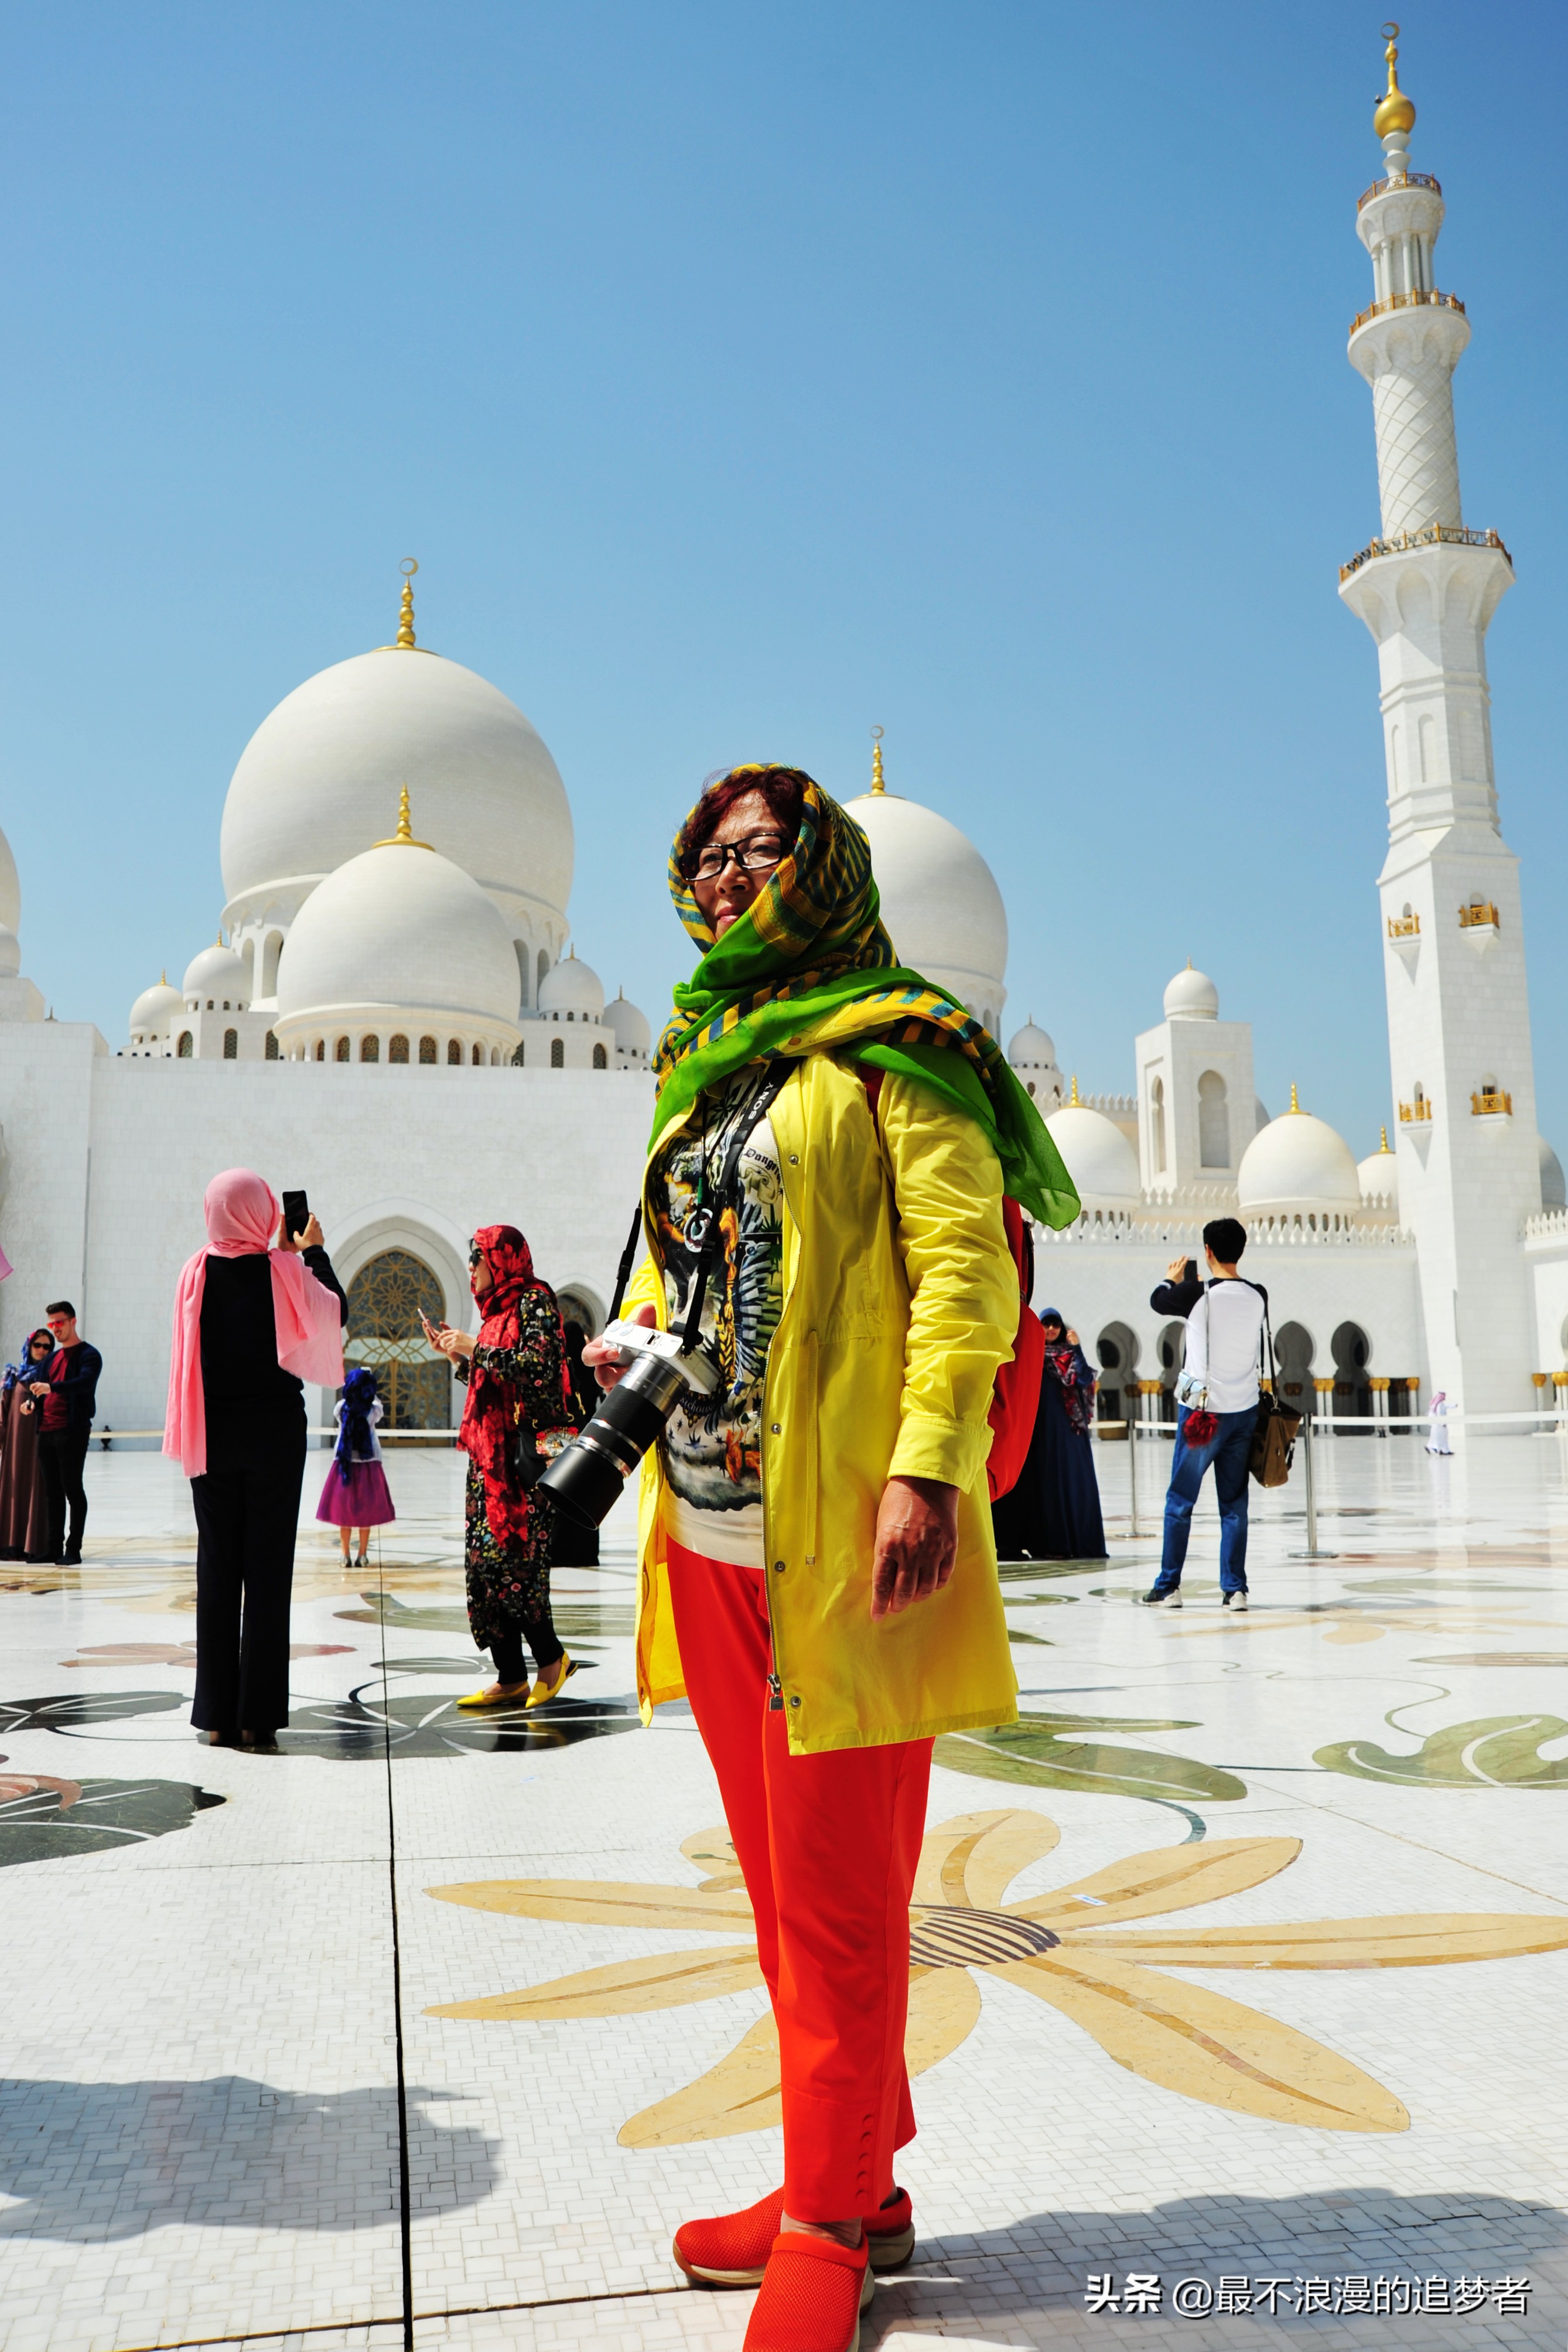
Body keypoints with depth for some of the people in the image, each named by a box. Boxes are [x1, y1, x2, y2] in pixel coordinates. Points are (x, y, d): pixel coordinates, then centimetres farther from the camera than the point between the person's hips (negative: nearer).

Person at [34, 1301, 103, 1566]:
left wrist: (52, 1388, -35)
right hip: (47, 1431, 7)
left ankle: (74, 1550, -5)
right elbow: (45, 1389, 23)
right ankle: (54, 1548, 13)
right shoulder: (53, 1358, 20)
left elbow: (86, 1382, -22)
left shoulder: (88, 1355, -3)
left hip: (72, 1431, -7)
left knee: (72, 1488, -7)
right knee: (52, 1491, 8)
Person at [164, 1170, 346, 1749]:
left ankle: (218, 1716, 11)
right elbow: (336, 1312, 5)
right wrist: (313, 1252, 13)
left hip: (213, 1435, 2)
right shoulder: (284, 1272, -10)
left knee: (216, 1567, 8)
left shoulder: (195, 1273, -3)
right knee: (267, 1569, 2)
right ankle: (258, 1716, 3)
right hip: (274, 1432, -2)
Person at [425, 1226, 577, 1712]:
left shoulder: (534, 1300, -5)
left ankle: (551, 1658, 4)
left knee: (509, 1557, -11)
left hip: (521, 1452, -9)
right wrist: (457, 1355, 12)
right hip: (489, 1454, 9)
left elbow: (539, 1366, -18)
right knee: (485, 1562, 5)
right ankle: (510, 1679, 8)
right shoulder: (499, 1310, 19)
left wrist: (476, 1350, -13)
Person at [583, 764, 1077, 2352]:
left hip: (838, 1526, -7)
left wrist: (929, 1467, -22)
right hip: (709, 1521, 8)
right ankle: (856, 2184, 30)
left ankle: (829, 2221, 18)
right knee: (785, 1879, 15)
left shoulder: (893, 1047, -3)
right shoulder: (704, 1066, 19)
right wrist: (631, 1342, 9)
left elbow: (964, 1263, -12)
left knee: (838, 1894, 2)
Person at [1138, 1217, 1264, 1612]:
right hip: (1244, 1412, 3)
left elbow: (1158, 1302, 6)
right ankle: (1235, 1589, 7)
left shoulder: (1197, 1293, -12)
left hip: (1202, 1411, -3)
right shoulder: (1259, 1296, -1)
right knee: (1235, 1503, 8)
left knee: (1180, 1501, 6)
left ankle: (1167, 1587, 10)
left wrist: (1172, 1279, 27)